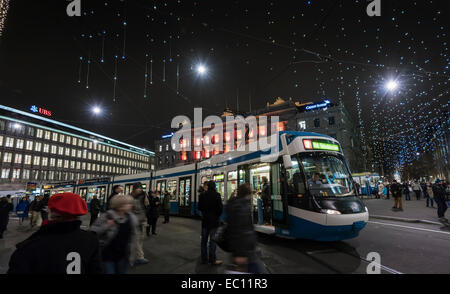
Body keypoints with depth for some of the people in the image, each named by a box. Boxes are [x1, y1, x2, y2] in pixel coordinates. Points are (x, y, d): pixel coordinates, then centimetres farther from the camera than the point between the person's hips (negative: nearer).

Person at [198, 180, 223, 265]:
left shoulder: (202, 195, -2)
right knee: (212, 240, 2)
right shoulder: (216, 195, -14)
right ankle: (212, 260, 8)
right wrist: (217, 215, 5)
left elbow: (199, 207, 5)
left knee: (204, 240, 13)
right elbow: (220, 207, -12)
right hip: (214, 220, -4)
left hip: (205, 220, 4)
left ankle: (204, 259, 23)